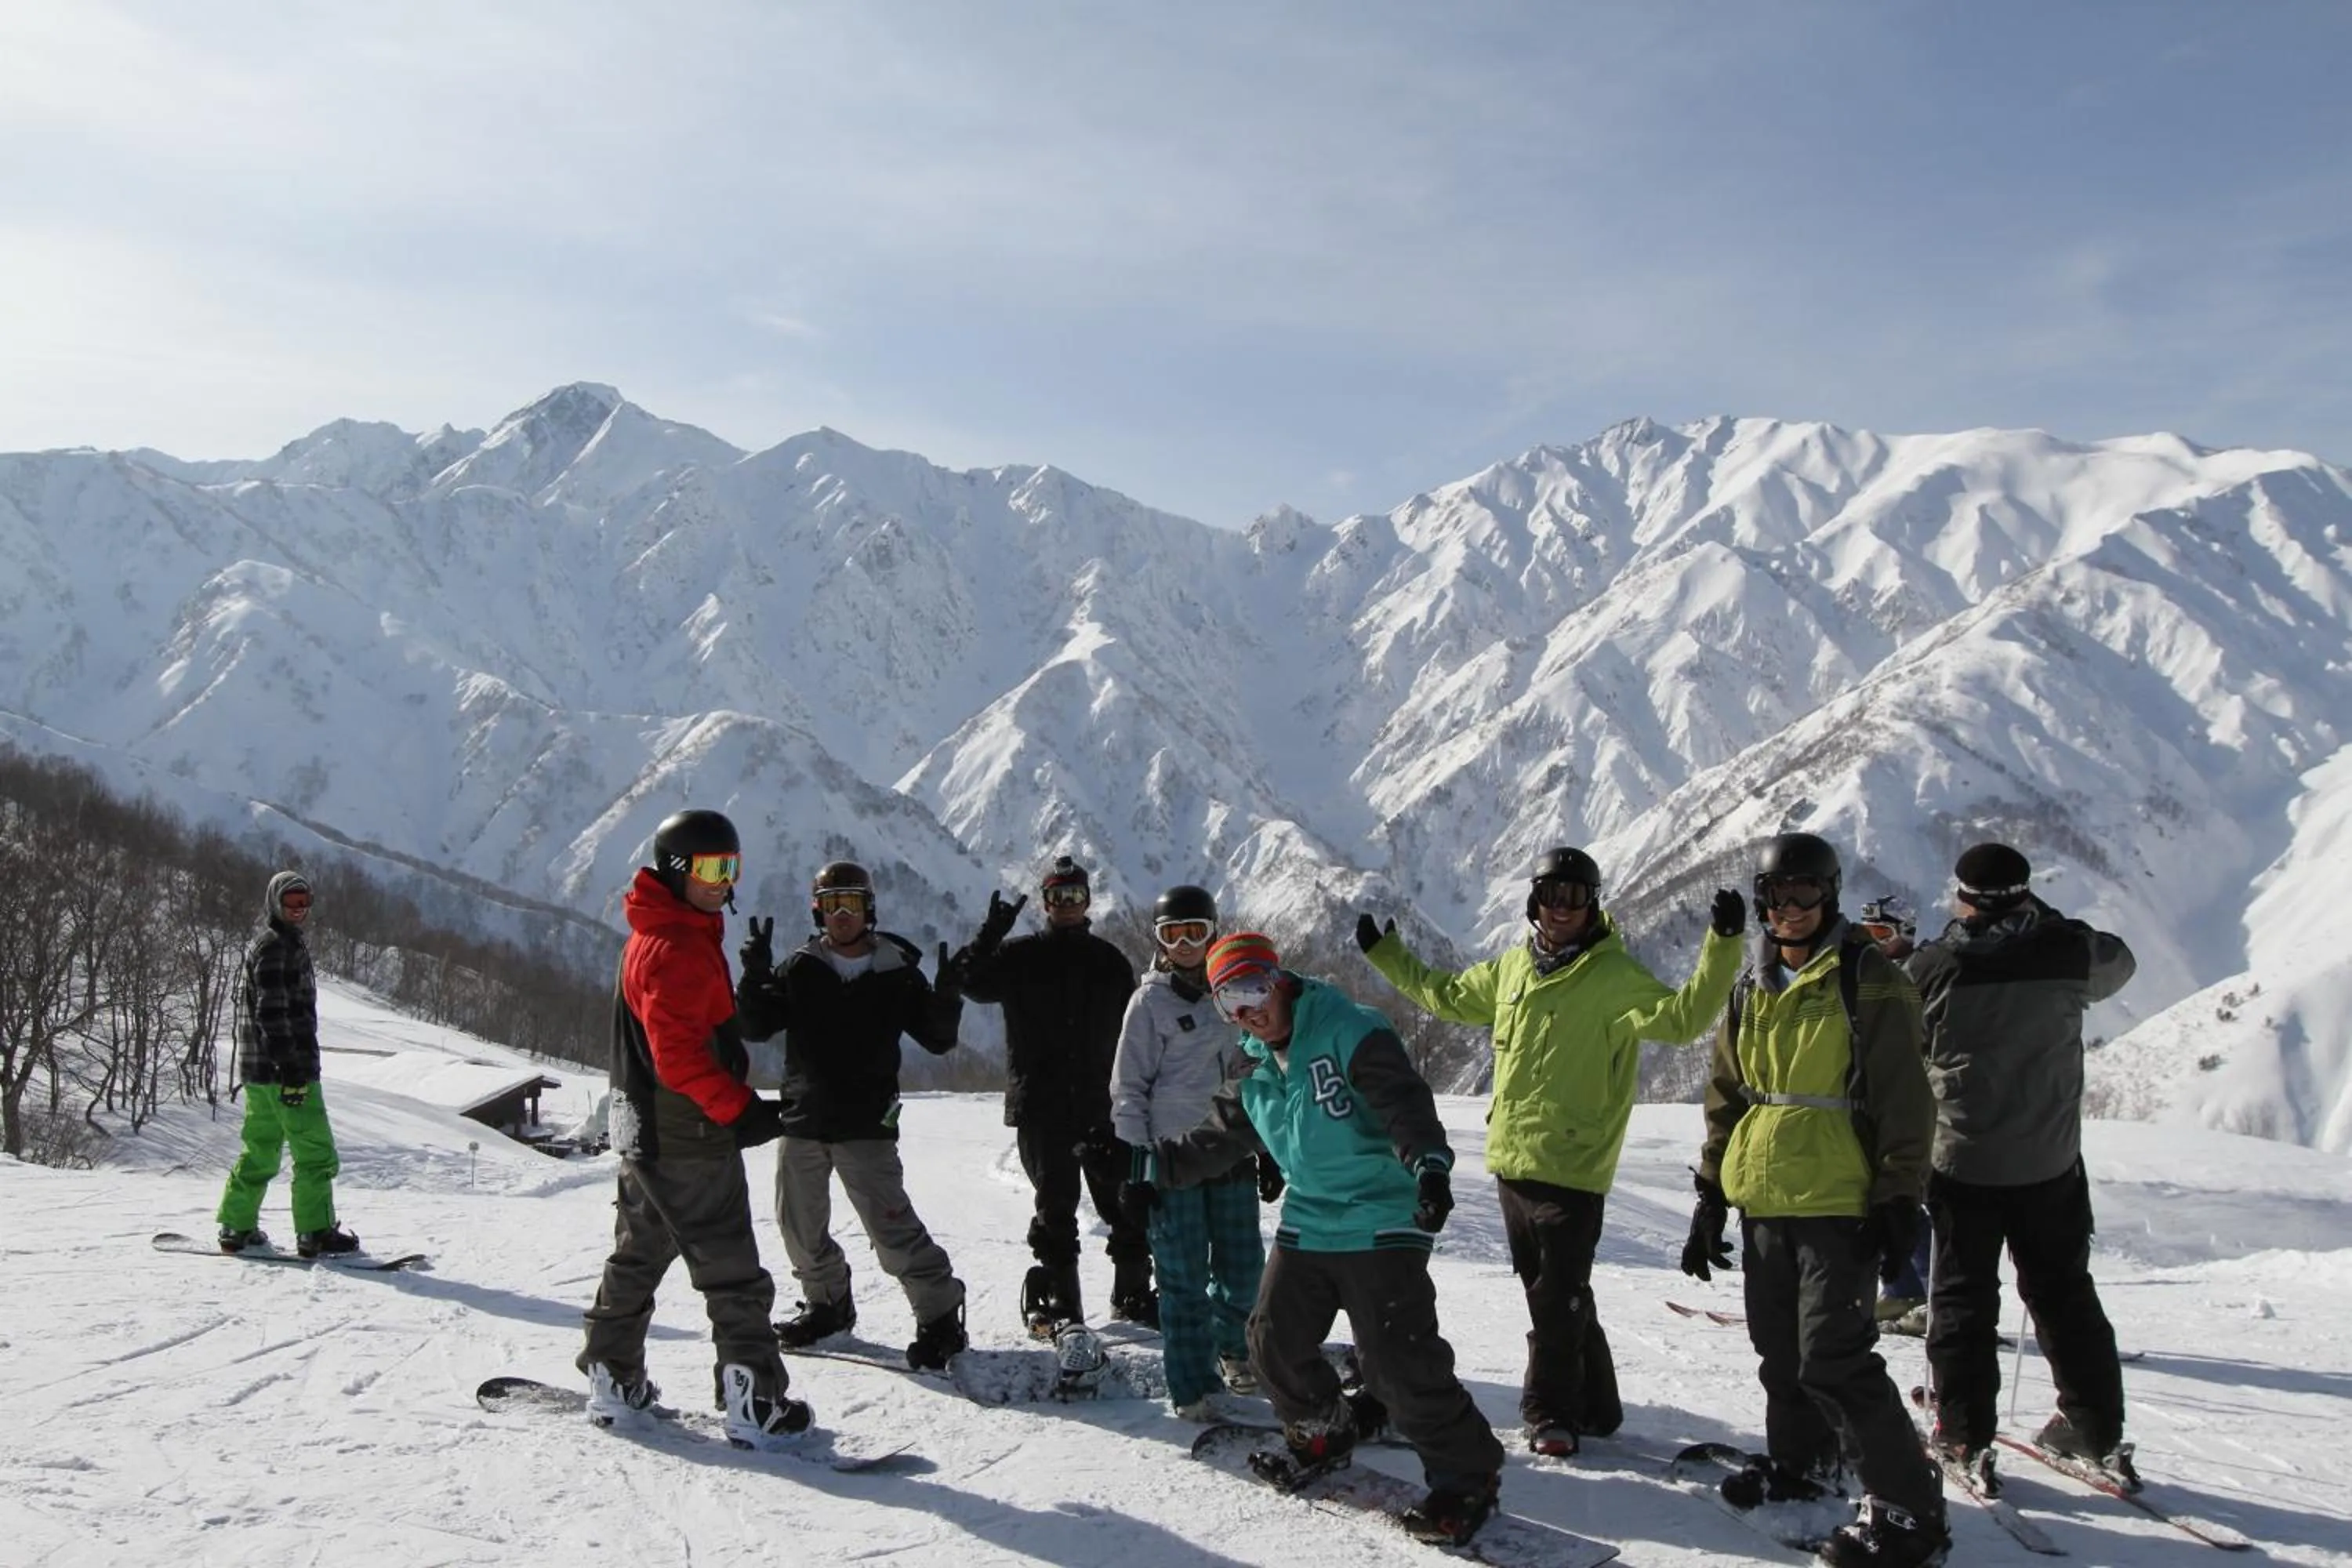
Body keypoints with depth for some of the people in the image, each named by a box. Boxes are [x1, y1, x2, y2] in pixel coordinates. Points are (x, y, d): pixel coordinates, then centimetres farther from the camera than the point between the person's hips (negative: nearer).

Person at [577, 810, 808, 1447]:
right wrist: (740, 1108, -24)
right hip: (688, 1136, -10)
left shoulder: (657, 936, 14)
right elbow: (679, 1054, -26)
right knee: (731, 1269, -5)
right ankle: (756, 1405, -2)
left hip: (644, 1130, 10)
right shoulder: (678, 948, -19)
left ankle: (613, 1382, 28)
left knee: (640, 1253, 19)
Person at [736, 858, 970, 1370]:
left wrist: (947, 1000, -18)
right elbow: (755, 1027, 0)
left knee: (892, 1226, -12)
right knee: (799, 1224, 13)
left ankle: (941, 1315, 0)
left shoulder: (897, 973, -1)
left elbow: (938, 1040, 2)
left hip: (867, 1127, -4)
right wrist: (756, 975, -16)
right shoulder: (800, 969, 3)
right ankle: (828, 1303, 36)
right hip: (802, 1121, 4)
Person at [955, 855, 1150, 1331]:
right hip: (1040, 1108, -2)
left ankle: (1133, 1294, 19)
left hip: (1102, 1108, 2)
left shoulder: (1110, 962, 10)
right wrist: (991, 934, -23)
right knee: (1054, 1206, 3)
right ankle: (1061, 1300, 14)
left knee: (1126, 1203, 5)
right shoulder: (1020, 955, 4)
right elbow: (974, 982, -12)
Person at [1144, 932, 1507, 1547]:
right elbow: (1220, 1136, 22)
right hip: (1306, 1223, 8)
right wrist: (1158, 1165, 21)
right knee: (1275, 1341, 12)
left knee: (1401, 1363, -14)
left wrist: (1428, 1162, -44)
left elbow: (1404, 1101, -28)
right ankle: (1323, 1434, 38)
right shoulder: (1256, 1069, 10)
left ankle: (1468, 1477, 3)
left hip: (1381, 1222, -8)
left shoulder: (1349, 1034, -16)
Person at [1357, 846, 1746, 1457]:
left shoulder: (1614, 976, -10)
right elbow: (1446, 995, 25)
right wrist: (1385, 953, 28)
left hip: (1572, 1166, -7)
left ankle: (1553, 1411, 13)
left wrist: (1722, 946, -33)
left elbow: (1684, 1016, -22)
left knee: (1558, 1297, -2)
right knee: (1550, 1292, 15)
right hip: (1511, 1158, 7)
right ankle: (1592, 1405, 28)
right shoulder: (1510, 968, 10)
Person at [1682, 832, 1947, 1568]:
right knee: (1780, 1350, 16)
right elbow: (1726, 1096, 17)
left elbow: (1905, 1100, -8)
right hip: (1763, 1201, 7)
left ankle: (1908, 1508, 1)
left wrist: (1900, 1198, -12)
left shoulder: (1868, 981, -7)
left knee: (1833, 1358, -10)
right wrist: (1712, 1194, 15)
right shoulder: (1751, 990, 11)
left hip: (1838, 1203, -6)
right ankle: (1801, 1460, 37)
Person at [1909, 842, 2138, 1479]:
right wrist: (2044, 919, 20)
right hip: (2050, 1162, 2)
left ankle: (1963, 1432, 11)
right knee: (2063, 1291, 17)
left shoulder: (1933, 966, -13)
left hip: (1963, 1162, -2)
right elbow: (2117, 963, 15)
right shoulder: (2066, 952, -8)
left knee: (1962, 1296, 9)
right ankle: (2096, 1426, 24)